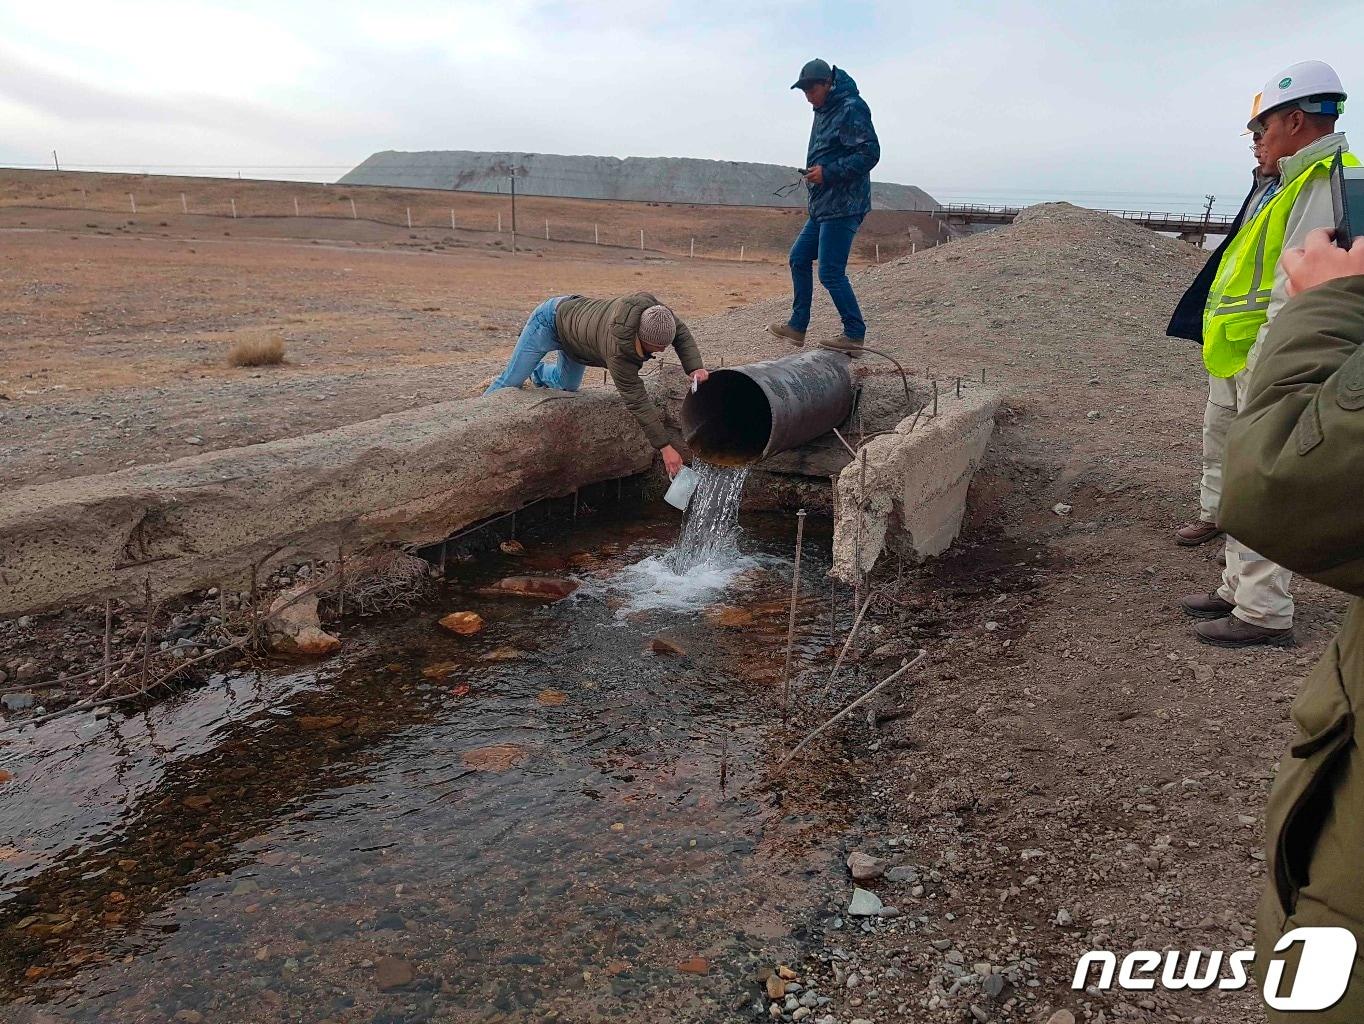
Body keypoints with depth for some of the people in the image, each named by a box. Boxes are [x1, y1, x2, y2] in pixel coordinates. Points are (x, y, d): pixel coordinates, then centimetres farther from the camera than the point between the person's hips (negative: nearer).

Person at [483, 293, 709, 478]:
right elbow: (636, 399, -44)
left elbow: (681, 333, -15)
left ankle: (539, 373, 56)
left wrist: (695, 367, -33)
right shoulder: (617, 349, -47)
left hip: (576, 314, 7)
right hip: (552, 319, -7)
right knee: (513, 380, 2)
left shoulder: (649, 306, -32)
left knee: (567, 385, 24)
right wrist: (665, 447, -44)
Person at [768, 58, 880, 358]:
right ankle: (797, 326, 22)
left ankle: (854, 336, -1)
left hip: (843, 207, -10)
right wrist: (813, 173, 10)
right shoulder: (824, 111, 17)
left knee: (831, 272, -11)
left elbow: (870, 153, -20)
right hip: (822, 206, 10)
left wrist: (828, 173, -22)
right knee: (799, 258, 14)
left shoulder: (851, 109, -12)